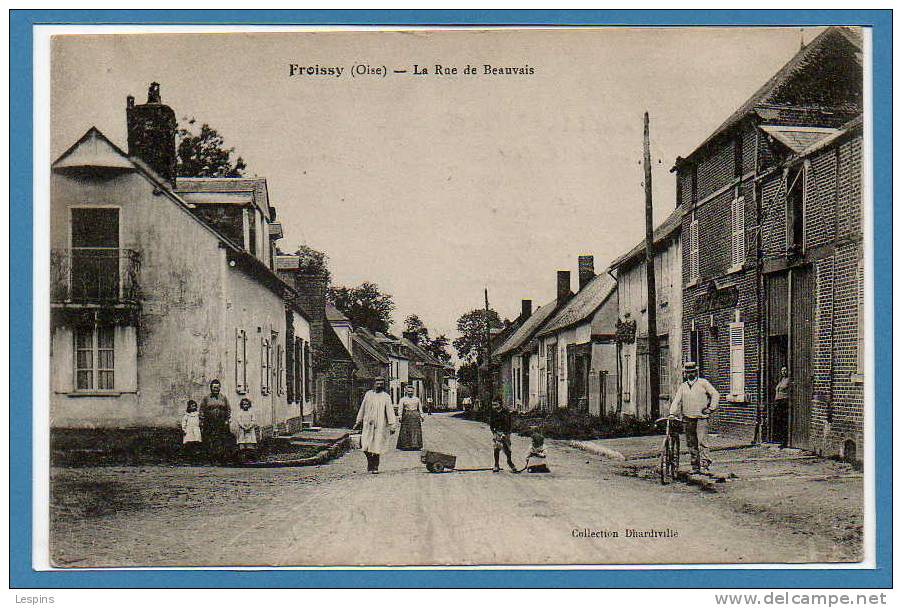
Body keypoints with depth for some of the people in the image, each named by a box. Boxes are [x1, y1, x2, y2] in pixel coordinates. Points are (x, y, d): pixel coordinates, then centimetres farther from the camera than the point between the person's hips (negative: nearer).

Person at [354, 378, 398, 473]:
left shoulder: (386, 397, 2)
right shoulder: (368, 394, 9)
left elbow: (390, 412, -4)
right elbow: (362, 409, 16)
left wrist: (392, 426, -11)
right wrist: (358, 422, 17)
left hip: (380, 425, -2)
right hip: (367, 424, 2)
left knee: (377, 446, -1)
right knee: (366, 446, -6)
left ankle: (375, 467, 13)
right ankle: (370, 462, 19)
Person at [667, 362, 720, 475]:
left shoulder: (703, 383, 4)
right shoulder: (683, 386, 13)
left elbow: (715, 394, 5)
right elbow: (676, 400, 5)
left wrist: (711, 408, -2)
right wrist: (672, 413, -7)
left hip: (701, 418, -4)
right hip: (687, 419, 4)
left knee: (702, 442, -12)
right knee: (691, 444, 7)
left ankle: (704, 466, -12)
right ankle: (695, 466, 13)